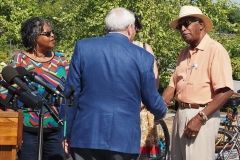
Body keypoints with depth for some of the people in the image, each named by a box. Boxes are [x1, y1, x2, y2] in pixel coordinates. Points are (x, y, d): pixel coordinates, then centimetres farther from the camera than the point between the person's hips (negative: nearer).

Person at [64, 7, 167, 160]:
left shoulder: (83, 46, -2)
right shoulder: (143, 57, -4)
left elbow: (70, 90, -1)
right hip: (124, 137, -1)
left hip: (86, 134, 1)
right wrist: (162, 112, 26)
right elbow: (152, 100, 5)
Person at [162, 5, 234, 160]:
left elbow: (226, 91, -18)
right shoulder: (184, 53, 13)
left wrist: (200, 118, -21)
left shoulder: (215, 50, -11)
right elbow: (173, 85, 13)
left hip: (202, 115, -7)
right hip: (181, 113, 7)